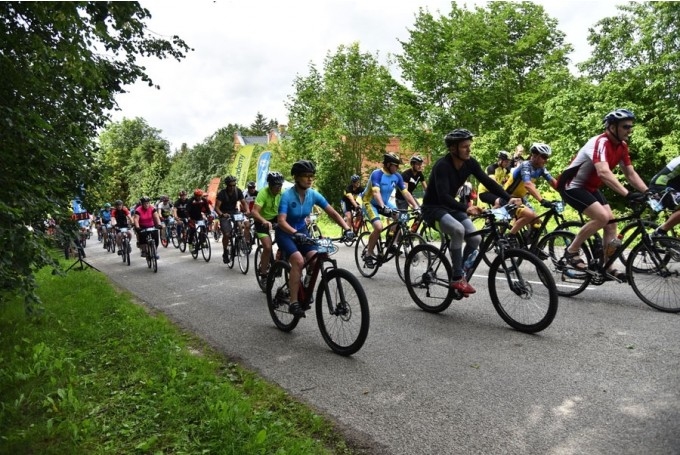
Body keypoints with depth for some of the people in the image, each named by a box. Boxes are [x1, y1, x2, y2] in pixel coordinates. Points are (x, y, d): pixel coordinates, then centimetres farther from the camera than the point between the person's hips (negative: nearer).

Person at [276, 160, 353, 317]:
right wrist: (295, 233, -51)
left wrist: (346, 228, -25)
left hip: (302, 231, 5)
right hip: (285, 233, -5)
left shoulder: (314, 195, -10)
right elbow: (281, 221, -33)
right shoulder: (287, 195, -24)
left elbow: (333, 213, -10)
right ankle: (294, 303, -20)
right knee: (298, 261, -28)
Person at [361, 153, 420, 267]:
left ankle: (392, 244, 0)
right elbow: (376, 192, -37)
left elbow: (405, 192, -9)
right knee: (379, 227, -27)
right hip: (370, 203, -6)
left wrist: (416, 206, -21)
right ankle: (368, 254, -10)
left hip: (385, 202, 7)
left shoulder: (397, 176, -7)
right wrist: (383, 207, -52)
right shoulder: (377, 174, -24)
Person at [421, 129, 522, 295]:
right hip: (433, 208, -7)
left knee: (475, 238, -10)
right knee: (458, 230, -33)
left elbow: (488, 182, -10)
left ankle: (461, 275, 9)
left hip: (451, 207, 7)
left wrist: (509, 198, -23)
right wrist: (466, 208, -49)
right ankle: (456, 278, -20)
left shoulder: (470, 163, -6)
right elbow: (443, 196, -36)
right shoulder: (442, 165, -26)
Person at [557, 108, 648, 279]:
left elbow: (631, 174, 3)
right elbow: (604, 173, -41)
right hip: (572, 186, -9)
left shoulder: (622, 146, 2)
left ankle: (608, 268, 11)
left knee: (611, 223, 2)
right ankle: (571, 252, -8)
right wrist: (627, 194, -49)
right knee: (602, 217, -24)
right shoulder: (600, 143, -26)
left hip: (590, 187, 9)